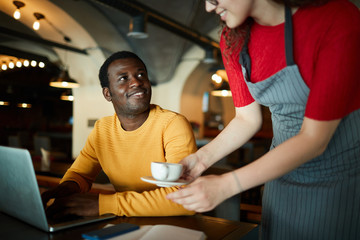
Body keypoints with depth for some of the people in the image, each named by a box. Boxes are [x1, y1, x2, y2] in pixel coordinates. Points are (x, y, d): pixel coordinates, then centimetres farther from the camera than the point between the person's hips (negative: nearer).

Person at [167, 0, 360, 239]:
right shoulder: (233, 40, -7)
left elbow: (314, 139, -27)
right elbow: (247, 119, 0)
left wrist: (226, 185, -32)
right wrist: (204, 157, -15)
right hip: (285, 164, 5)